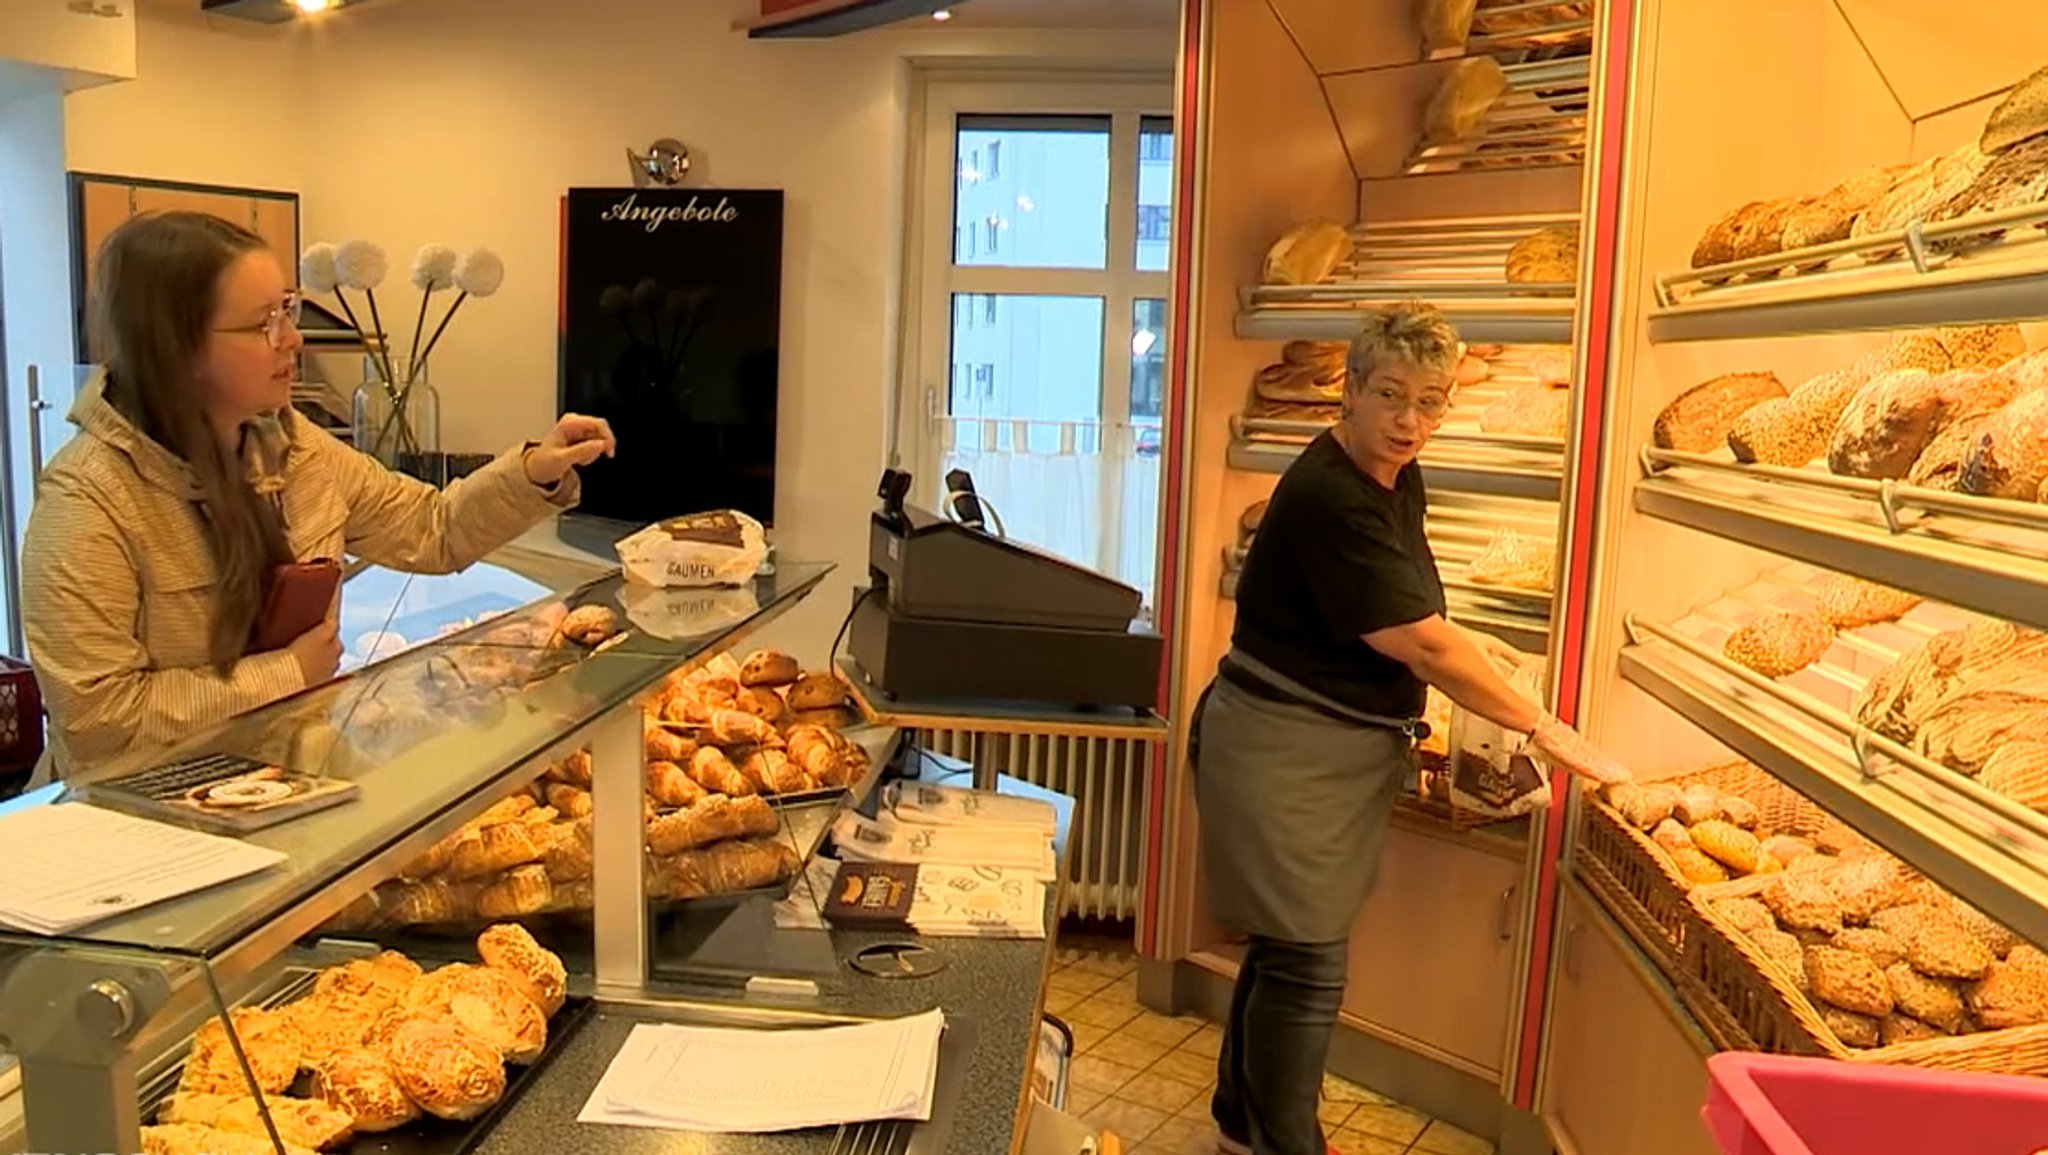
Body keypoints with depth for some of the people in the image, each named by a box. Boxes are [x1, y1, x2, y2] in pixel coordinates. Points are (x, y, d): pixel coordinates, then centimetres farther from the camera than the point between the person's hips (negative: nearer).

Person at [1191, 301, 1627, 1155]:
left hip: (1345, 747, 9)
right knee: (1306, 964, -2)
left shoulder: (1399, 480, 6)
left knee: (1286, 945, 18)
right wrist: (1547, 731, -16)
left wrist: (1400, 729, 3)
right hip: (1285, 753, -9)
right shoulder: (1327, 498, -24)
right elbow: (1426, 645, -24)